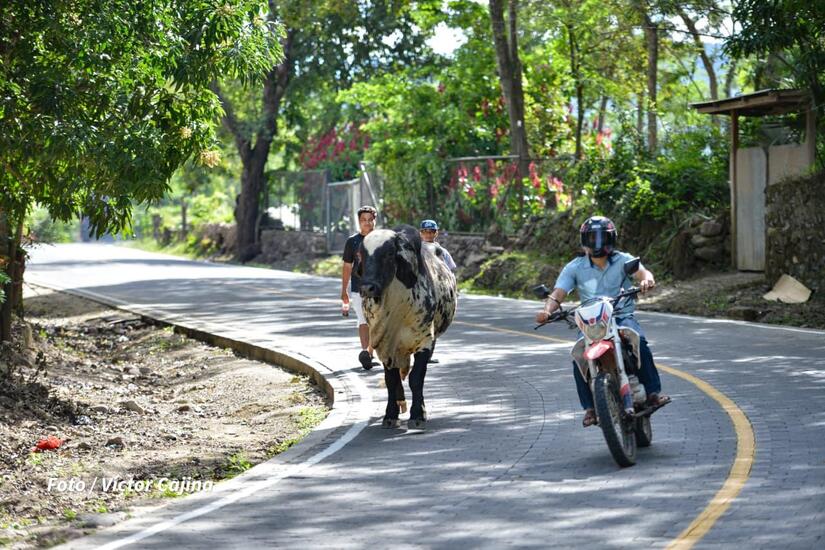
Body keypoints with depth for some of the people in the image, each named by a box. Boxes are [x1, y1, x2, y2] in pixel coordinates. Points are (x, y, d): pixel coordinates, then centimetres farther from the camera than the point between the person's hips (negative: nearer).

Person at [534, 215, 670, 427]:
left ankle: (653, 392, -23)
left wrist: (647, 279, -40)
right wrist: (547, 310, -25)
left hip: (622, 316, -1)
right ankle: (590, 407, -13)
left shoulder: (623, 260, 4)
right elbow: (558, 294, -2)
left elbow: (641, 271, -14)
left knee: (639, 341, -32)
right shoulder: (574, 268, 6)